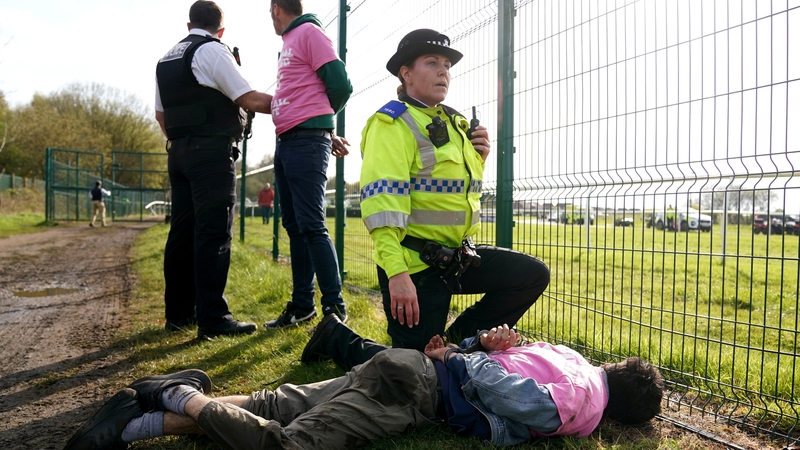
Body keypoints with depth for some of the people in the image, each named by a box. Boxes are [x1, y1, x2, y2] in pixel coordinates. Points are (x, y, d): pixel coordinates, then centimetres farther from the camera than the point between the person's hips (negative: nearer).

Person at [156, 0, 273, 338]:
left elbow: (160, 114, 22)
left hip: (179, 153, 8)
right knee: (214, 234, -9)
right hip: (212, 153, -8)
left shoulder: (167, 59, 19)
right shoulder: (212, 51, -6)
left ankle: (178, 313, 14)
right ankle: (212, 319, -10)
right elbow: (251, 100, -11)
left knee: (182, 232, 9)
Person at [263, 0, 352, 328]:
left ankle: (335, 307, -5)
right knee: (294, 226, 9)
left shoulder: (309, 32, -3)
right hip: (286, 142, 9)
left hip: (307, 141, -9)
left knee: (311, 225, -12)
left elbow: (340, 85, -9)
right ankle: (302, 305, 15)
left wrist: (314, 117, 6)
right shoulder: (289, 43, 23)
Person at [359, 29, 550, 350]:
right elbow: (382, 200, -24)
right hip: (414, 263, -8)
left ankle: (459, 339, 12)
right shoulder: (393, 123, -12)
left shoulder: (455, 123, 14)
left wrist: (478, 159, 5)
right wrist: (396, 272, -31)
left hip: (456, 255, 8)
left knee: (534, 275, 3)